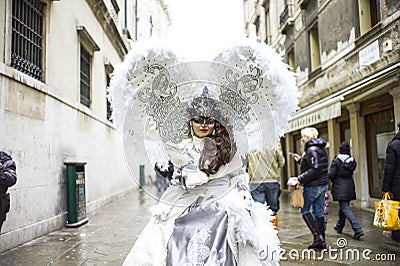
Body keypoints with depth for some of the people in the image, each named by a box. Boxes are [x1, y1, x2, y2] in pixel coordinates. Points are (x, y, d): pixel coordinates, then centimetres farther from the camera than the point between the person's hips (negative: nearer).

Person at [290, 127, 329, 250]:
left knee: (305, 210, 3)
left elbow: (315, 169, -25)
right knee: (318, 210, 12)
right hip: (323, 184, 9)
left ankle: (318, 236, -3)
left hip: (313, 186, -9)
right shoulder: (321, 149, 15)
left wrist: (301, 179, -22)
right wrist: (300, 160, 18)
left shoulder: (312, 150, -16)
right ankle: (321, 241, 16)